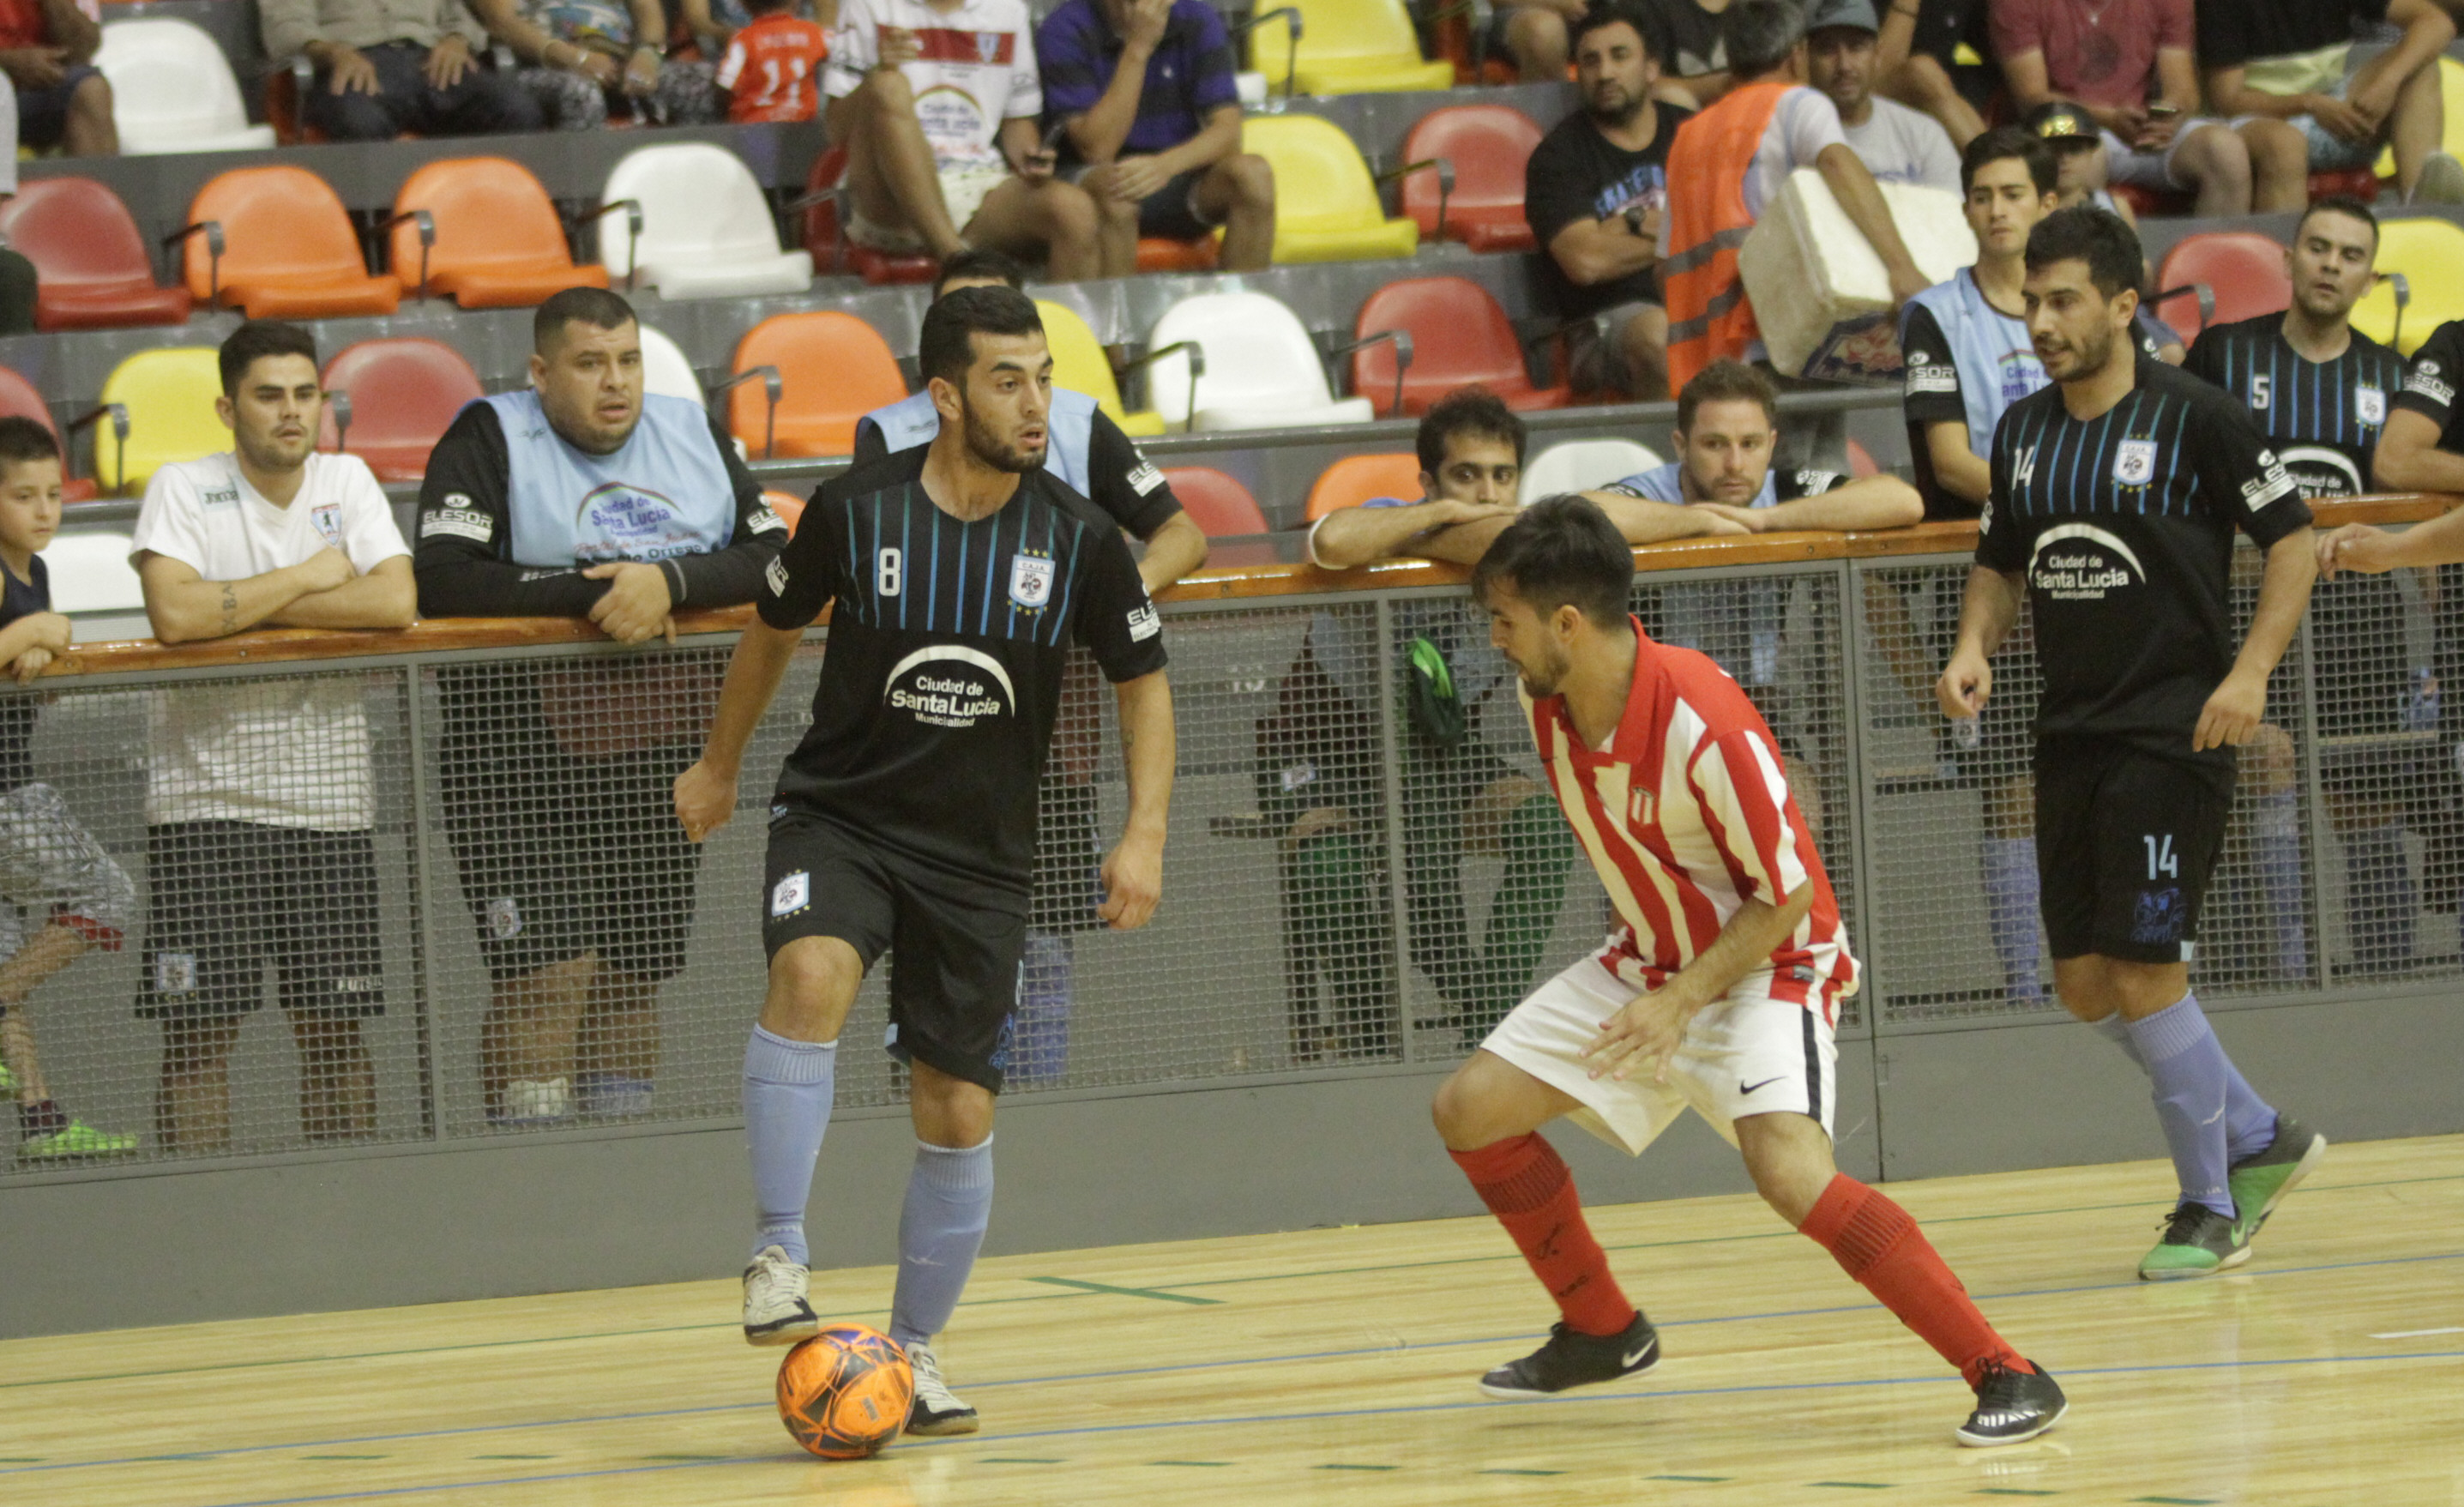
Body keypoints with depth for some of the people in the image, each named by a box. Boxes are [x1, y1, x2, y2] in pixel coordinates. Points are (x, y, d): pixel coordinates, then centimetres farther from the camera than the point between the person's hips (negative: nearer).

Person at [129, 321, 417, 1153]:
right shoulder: (182, 489, -5)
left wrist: (244, 609, -14)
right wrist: (307, 579, -11)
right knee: (199, 1033, -5)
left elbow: (396, 603, -12)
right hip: (205, 796, -3)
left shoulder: (346, 482, 4)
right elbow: (174, 615, -22)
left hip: (330, 797, 3)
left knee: (334, 1024, 5)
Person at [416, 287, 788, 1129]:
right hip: (525, 765, -5)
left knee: (635, 973, 10)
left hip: (660, 760, 5)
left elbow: (774, 558, 1)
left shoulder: (694, 435, 10)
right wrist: (595, 595, -19)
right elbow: (441, 582, -16)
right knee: (550, 972, -14)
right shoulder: (490, 440, -4)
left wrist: (669, 581, -17)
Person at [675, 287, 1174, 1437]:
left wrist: (1145, 835, -6)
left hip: (979, 856, 2)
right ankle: (778, 1256, -26)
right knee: (812, 976, -33)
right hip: (838, 815, -2)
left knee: (957, 1115, 4)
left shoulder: (1078, 540, -7)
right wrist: (717, 766, 22)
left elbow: (1143, 684, 7)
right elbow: (775, 630, 10)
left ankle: (916, 1347, 24)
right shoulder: (856, 511, -10)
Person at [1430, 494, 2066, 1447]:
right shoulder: (1543, 699, -7)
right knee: (1469, 1112, 4)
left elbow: (1789, 897, -22)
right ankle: (1602, 1332, 24)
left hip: (1766, 966, -8)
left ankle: (2006, 1377, -28)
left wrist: (1681, 1002, -26)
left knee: (1788, 1170, -32)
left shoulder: (1706, 727, -30)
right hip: (1651, 963, 8)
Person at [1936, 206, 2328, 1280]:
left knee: (2147, 976, -11)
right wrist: (1975, 648, 1)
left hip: (2173, 736, -7)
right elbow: (2002, 564, 21)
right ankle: (2258, 1141, 25)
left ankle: (2211, 1209, 4)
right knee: (2086, 984, 7)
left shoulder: (2194, 418, -9)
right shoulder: (2023, 432, 10)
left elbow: (2292, 540, -5)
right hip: (2070, 737, 7)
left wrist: (2251, 671, -16)